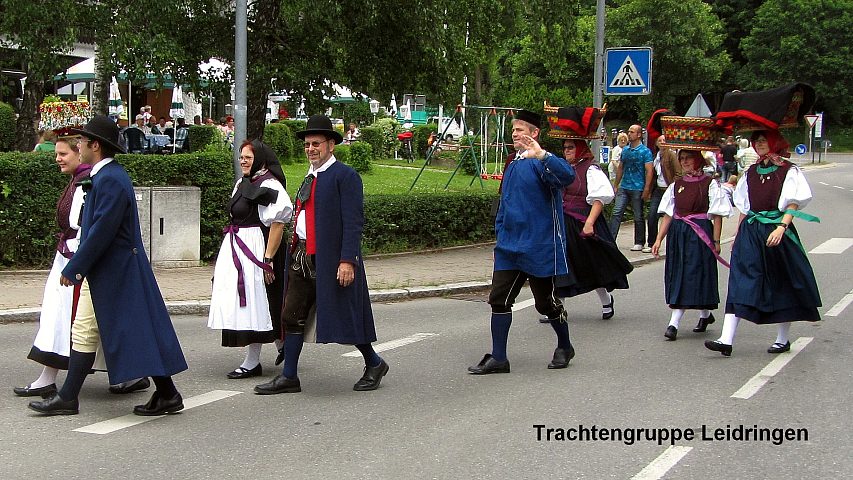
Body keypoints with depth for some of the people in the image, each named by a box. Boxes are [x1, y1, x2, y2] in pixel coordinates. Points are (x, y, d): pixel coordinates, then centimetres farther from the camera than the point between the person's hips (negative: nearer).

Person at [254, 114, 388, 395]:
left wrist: (347, 261, -22)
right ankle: (289, 377, 13)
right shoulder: (309, 178, 17)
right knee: (292, 316, 6)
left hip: (331, 260, -8)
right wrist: (296, 251, 18)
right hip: (302, 257, 8)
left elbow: (353, 222, -15)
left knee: (344, 316, 1)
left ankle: (374, 364, 21)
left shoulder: (345, 176, -9)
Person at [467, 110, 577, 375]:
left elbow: (567, 176, -34)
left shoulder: (541, 162, -12)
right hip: (510, 248, 7)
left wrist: (541, 154, -43)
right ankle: (498, 358, 6)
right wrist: (501, 233, 19)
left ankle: (564, 348, 30)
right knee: (499, 299, 1)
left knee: (547, 303, 6)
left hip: (539, 248, -7)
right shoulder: (512, 165, 14)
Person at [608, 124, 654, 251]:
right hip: (623, 188, 5)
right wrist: (616, 185, 14)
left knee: (638, 217, 5)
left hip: (637, 188, -5)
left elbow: (649, 171, -10)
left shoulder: (645, 151, -5)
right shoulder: (625, 150, 11)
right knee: (616, 213, -5)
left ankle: (639, 243, 15)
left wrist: (646, 190, -16)